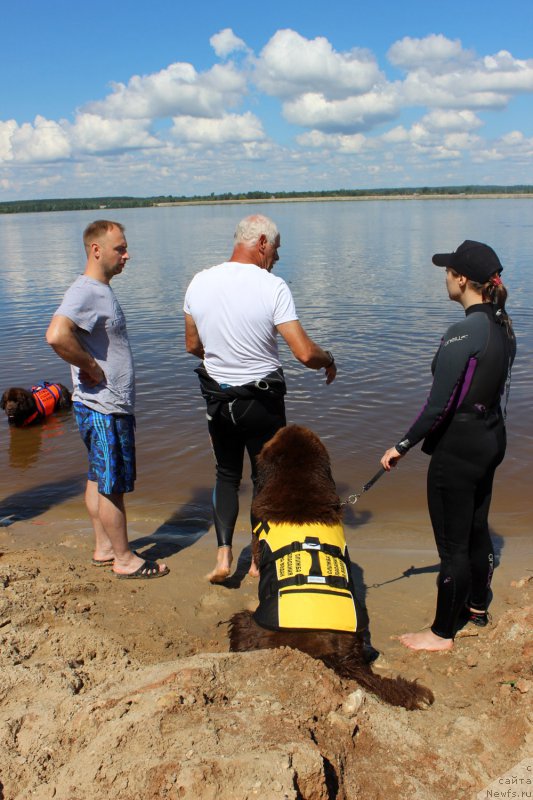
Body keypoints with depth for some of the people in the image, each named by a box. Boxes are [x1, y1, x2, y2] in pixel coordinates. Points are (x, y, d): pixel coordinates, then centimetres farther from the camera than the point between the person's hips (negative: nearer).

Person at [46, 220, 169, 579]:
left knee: (100, 480, 18)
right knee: (113, 485, 1)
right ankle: (124, 559, 13)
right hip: (103, 409, -10)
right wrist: (91, 368, -23)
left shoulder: (102, 290, 13)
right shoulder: (85, 292, -19)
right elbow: (57, 336, -35)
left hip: (112, 406, 10)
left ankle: (104, 548, 31)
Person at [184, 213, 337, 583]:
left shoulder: (199, 283, -4)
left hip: (217, 398, 4)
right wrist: (328, 360, 0)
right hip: (262, 402, -4)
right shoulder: (273, 287, -18)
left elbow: (193, 345, 7)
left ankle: (224, 554, 12)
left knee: (227, 475, 21)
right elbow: (305, 353, -21)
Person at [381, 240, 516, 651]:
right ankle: (477, 607, 44)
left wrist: (402, 446, -14)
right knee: (477, 529, 24)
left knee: (452, 543, 4)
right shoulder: (504, 328, 4)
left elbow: (438, 406, -24)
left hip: (458, 448, -9)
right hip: (492, 439, 9)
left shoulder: (462, 333, -23)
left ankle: (442, 633, 20)